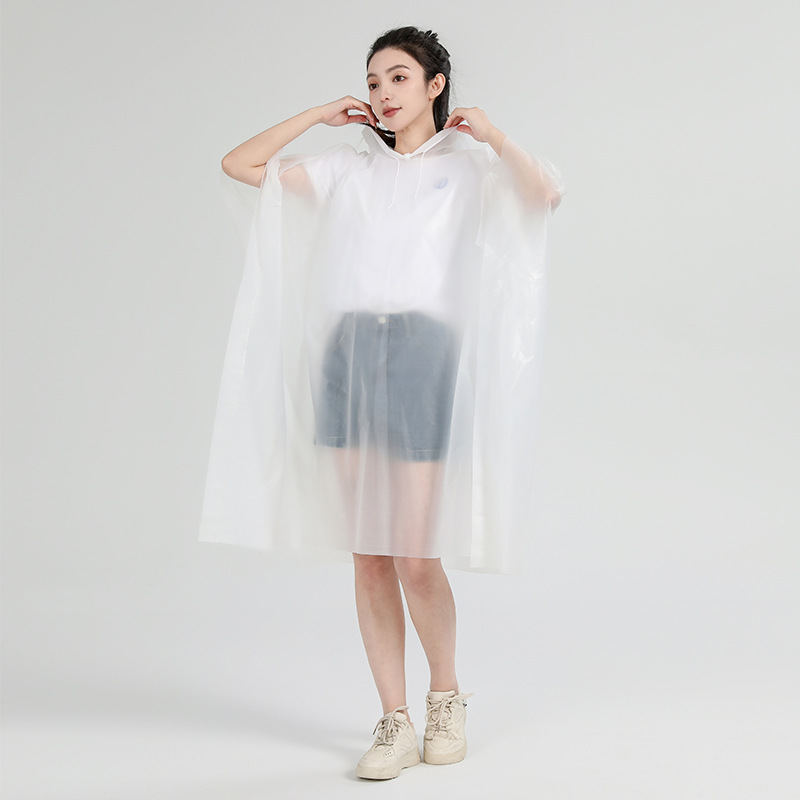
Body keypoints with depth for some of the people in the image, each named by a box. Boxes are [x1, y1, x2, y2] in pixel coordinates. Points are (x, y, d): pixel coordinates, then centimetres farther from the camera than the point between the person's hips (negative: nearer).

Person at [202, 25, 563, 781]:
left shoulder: (467, 166, 8)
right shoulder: (348, 169, 17)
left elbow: (545, 191, -12)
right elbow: (239, 163, 17)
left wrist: (490, 132, -3)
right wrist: (320, 114, 17)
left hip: (424, 349, -4)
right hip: (346, 350, 4)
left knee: (415, 559, -5)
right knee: (367, 555, 3)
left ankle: (446, 696, 20)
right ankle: (395, 720, 13)